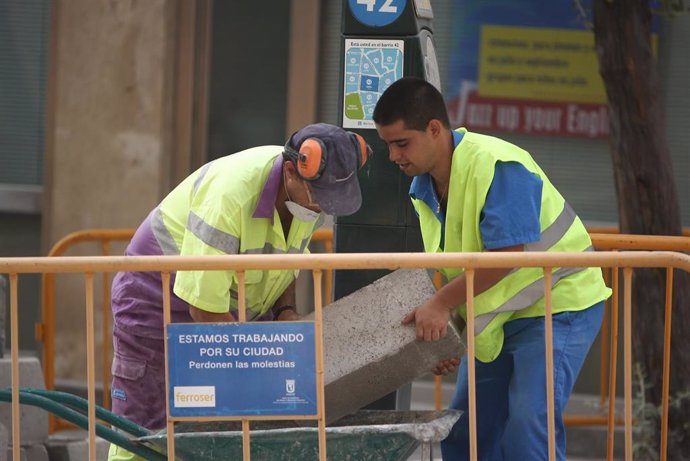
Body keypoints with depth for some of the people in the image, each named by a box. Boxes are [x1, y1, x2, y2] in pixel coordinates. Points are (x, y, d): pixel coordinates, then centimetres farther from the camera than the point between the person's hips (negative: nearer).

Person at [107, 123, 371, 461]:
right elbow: (204, 309, -31)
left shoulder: (311, 188, -11)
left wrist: (286, 312, -8)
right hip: (161, 295, -7)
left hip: (239, 309, 7)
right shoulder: (230, 195, -36)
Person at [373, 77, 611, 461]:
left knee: (527, 429, -20)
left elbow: (506, 254, -29)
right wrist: (443, 329, 3)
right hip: (496, 315, 9)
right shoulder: (424, 188, 3)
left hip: (558, 305, -9)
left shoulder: (496, 165, -25)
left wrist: (441, 304, -24)